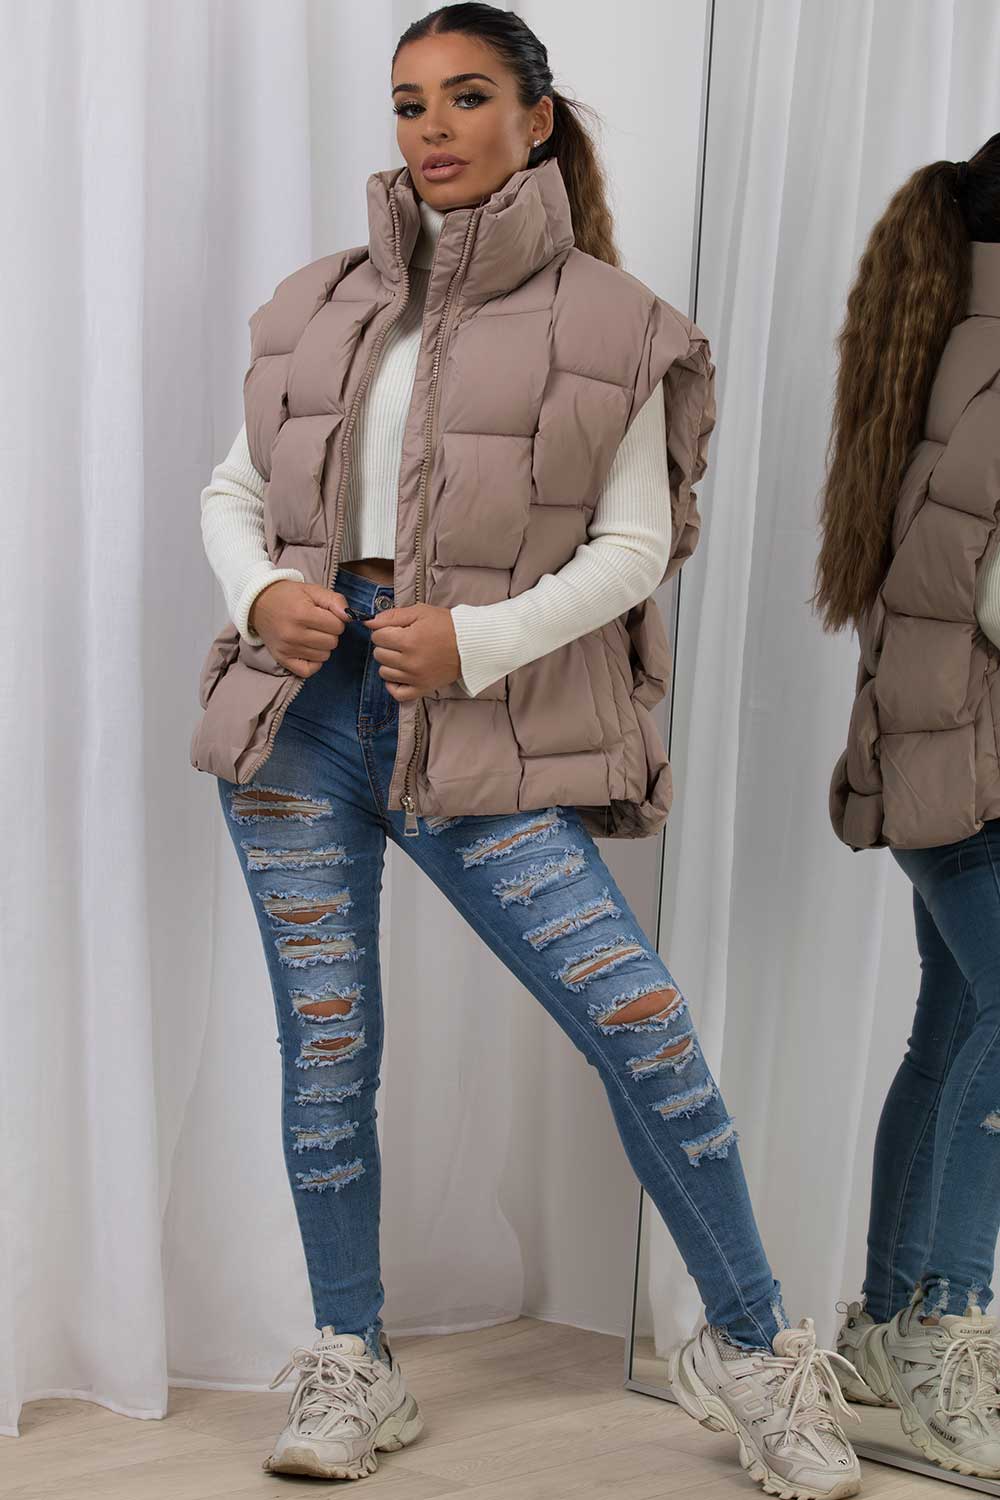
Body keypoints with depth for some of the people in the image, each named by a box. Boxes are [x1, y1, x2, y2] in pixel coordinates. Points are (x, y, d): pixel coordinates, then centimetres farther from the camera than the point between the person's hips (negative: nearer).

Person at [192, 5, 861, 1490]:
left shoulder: (607, 324, 1)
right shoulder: (321, 306, 12)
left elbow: (634, 544, -3)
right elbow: (232, 489, 17)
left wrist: (483, 637, -16)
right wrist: (258, 593, -4)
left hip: (482, 729, -3)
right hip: (304, 701, 4)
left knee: (642, 1021, -10)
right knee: (325, 1047, 7)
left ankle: (755, 1351, 9)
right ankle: (352, 1370, 23)